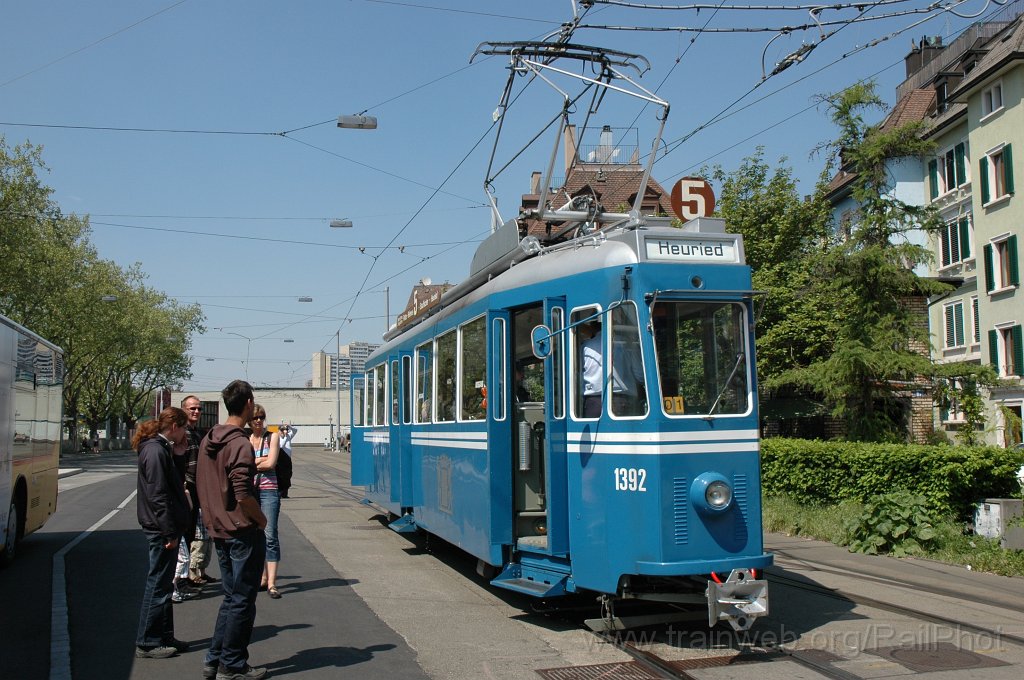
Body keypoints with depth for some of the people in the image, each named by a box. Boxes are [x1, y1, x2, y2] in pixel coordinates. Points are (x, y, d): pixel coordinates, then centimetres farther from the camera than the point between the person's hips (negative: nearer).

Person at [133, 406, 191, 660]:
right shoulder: (155, 451, -18)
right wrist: (170, 532, -21)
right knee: (158, 584, -2)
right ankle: (147, 643, 7)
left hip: (163, 528, 11)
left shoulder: (161, 448, 14)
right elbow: (158, 496, -22)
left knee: (163, 583, 16)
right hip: (162, 529, -11)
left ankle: (164, 637, 25)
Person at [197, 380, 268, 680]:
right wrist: (261, 519, -9)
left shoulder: (209, 440, 8)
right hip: (243, 532, -9)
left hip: (219, 529, 9)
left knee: (231, 597, 18)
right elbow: (243, 495, -24)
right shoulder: (240, 444, -19)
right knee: (242, 601, 2)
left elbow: (202, 485, 16)